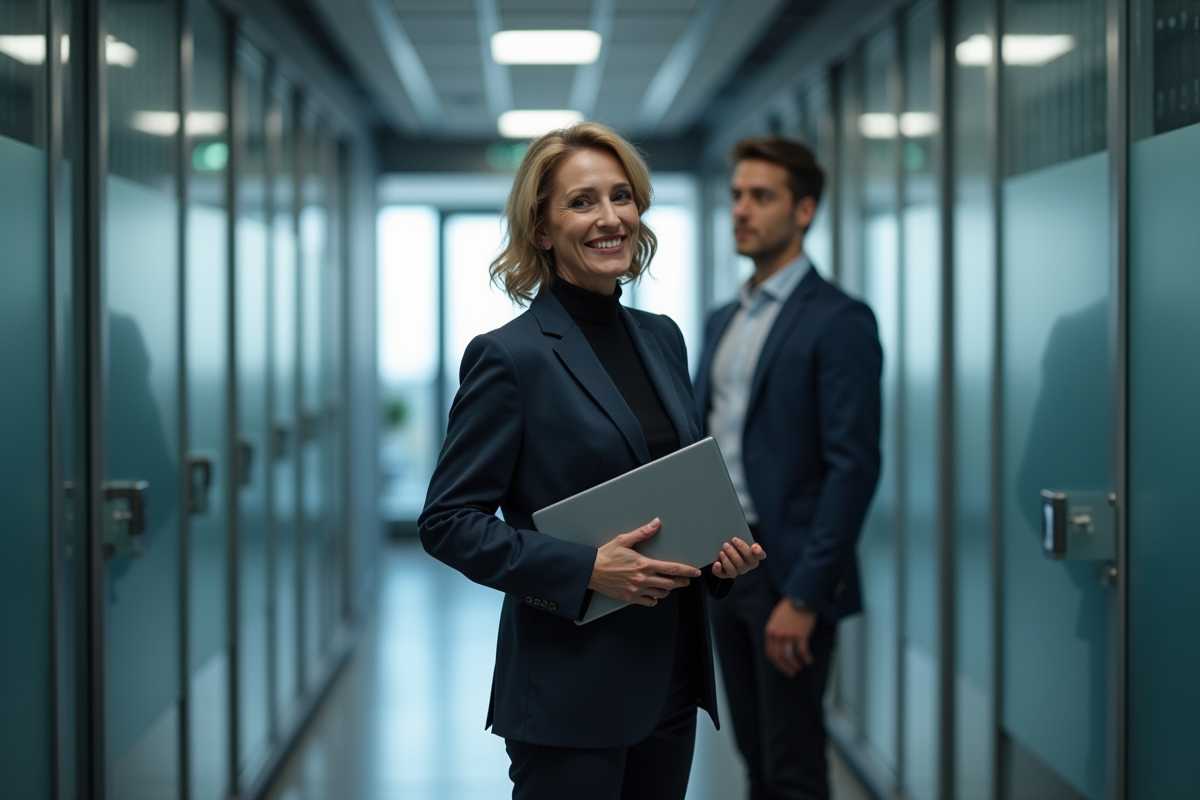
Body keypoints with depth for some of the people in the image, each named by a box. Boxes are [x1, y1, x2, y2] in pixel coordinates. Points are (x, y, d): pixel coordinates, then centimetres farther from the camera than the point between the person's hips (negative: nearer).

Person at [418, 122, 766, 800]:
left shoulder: (663, 338, 11)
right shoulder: (508, 357, -10)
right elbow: (447, 521, -11)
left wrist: (727, 549, -1)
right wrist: (586, 570, -21)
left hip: (670, 679, 7)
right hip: (572, 690, -6)